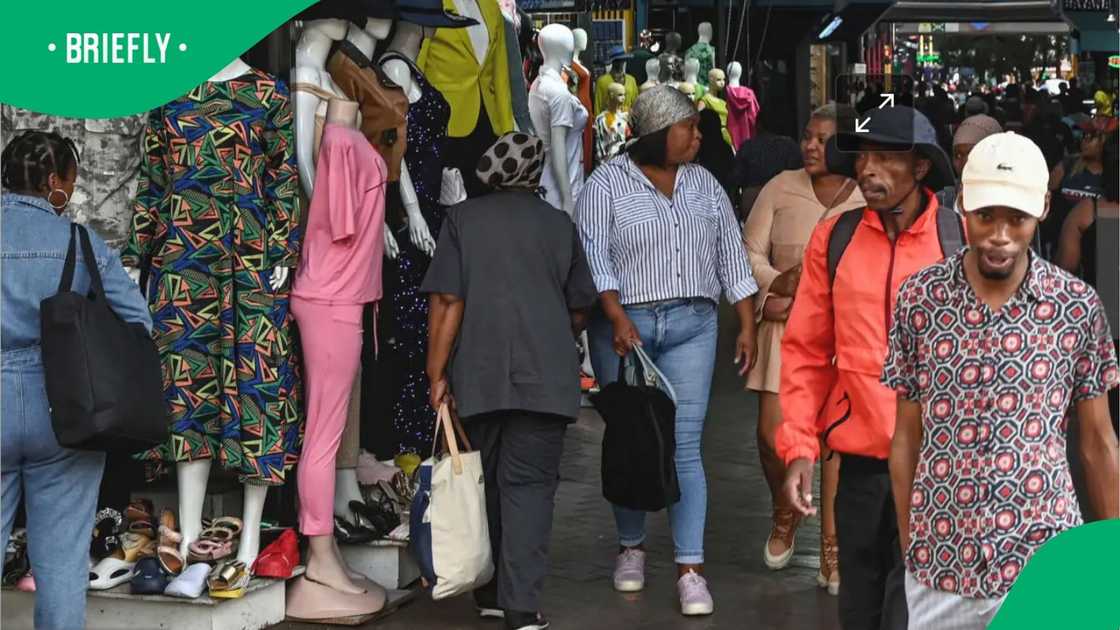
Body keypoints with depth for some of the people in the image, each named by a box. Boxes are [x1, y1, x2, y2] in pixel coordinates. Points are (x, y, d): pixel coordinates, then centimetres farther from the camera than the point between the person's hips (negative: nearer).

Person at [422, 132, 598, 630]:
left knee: (485, 481, 13)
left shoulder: (462, 219, 4)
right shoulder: (559, 225, 8)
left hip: (480, 374, 0)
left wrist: (437, 374, 0)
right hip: (547, 377, 0)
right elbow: (579, 312, 13)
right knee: (529, 483, -1)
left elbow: (447, 302, -4)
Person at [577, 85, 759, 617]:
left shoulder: (704, 185, 12)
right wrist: (618, 319, -20)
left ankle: (690, 568, -6)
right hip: (624, 326, -2)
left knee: (685, 445, -5)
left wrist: (747, 327, 9)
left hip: (691, 326, 2)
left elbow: (731, 258, 14)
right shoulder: (607, 185, -1)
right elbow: (594, 256, -9)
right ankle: (631, 547, 24)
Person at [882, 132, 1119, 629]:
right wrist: (908, 550, 5)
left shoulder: (1078, 307, -3)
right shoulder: (918, 299, -2)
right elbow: (906, 438, 4)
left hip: (1044, 565, -1)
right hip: (939, 567, 1)